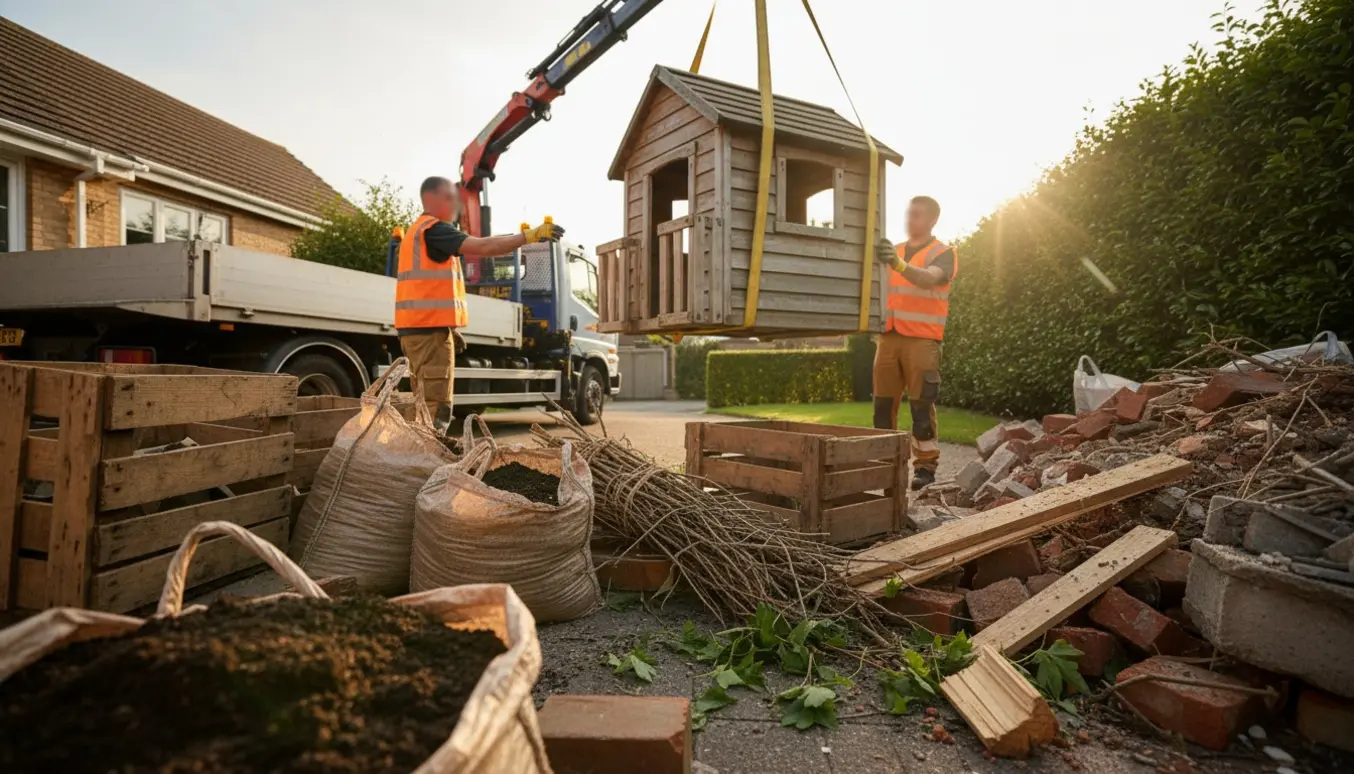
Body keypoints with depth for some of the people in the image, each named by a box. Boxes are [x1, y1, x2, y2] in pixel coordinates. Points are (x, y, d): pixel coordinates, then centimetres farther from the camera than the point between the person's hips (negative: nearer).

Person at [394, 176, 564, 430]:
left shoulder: (419, 231, 24)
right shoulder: (433, 229, -9)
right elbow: (483, 247, -23)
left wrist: (450, 328, 20)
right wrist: (529, 235, -22)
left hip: (420, 326, 11)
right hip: (429, 328, -11)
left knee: (426, 405, 14)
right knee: (436, 407, -10)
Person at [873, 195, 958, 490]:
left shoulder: (944, 253, 3)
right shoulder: (893, 252, 19)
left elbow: (928, 279, -19)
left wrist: (899, 265, -37)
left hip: (922, 340, -4)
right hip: (889, 337, 4)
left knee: (921, 406, -3)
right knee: (883, 404, 3)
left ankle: (925, 467, 6)